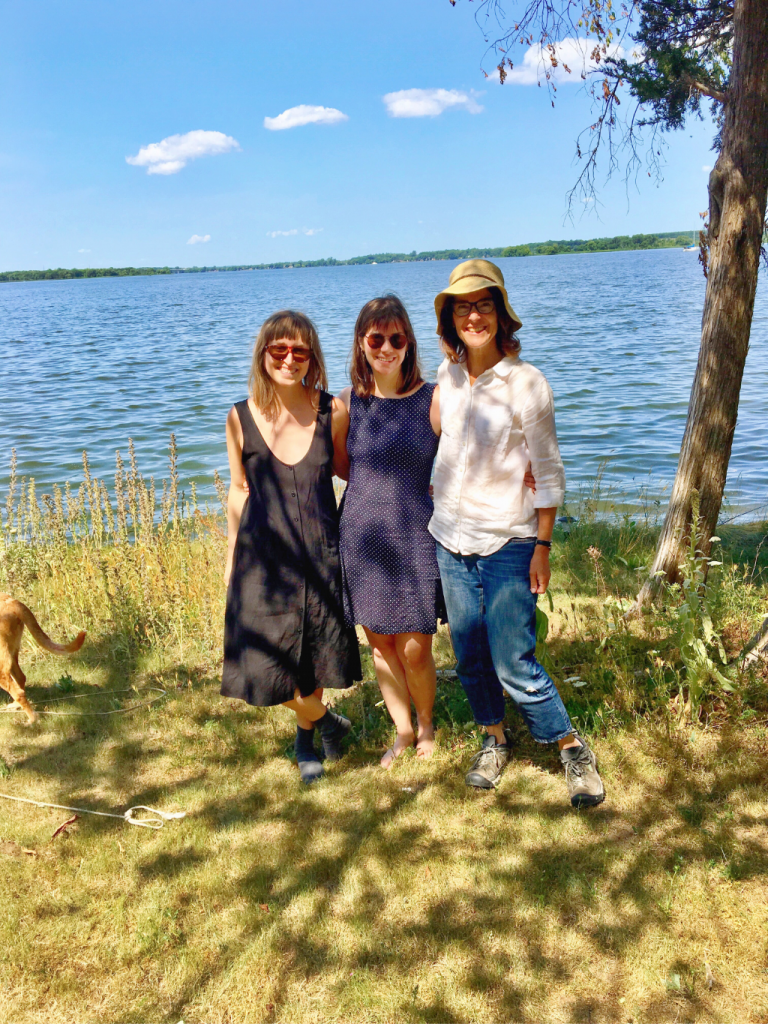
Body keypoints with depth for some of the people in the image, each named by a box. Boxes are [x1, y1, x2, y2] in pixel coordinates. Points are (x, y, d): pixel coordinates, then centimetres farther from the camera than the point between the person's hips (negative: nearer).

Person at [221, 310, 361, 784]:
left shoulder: (332, 411, -7)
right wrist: (232, 555, 11)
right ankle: (325, 720, 32)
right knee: (269, 663, 0)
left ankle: (307, 734, 43)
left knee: (316, 660, 11)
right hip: (264, 556, 0)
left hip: (321, 553, 0)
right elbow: (240, 490, 6)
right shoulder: (241, 417, -5)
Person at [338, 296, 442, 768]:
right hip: (363, 538, 3)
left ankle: (426, 725, 33)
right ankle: (402, 731, 35)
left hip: (415, 538, -3)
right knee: (380, 644, 13)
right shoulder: (348, 401, 1)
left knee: (415, 651, 2)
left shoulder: (433, 400, -7)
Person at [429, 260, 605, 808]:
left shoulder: (526, 382, -13)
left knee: (514, 665, -6)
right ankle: (496, 739, 37)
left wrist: (542, 546, -10)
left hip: (507, 543, -5)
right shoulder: (447, 375, 2)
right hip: (450, 538, 5)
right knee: (470, 657, 14)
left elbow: (549, 471, -9)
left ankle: (573, 748, 18)